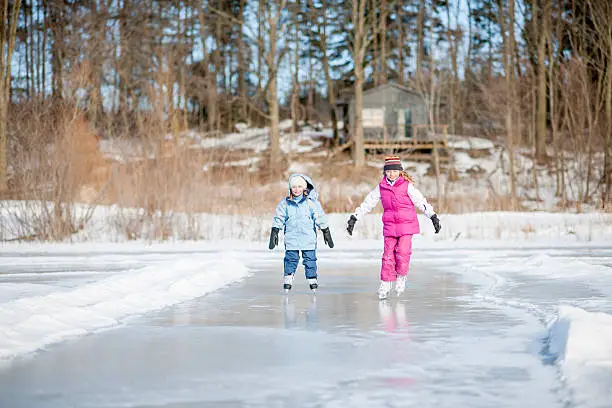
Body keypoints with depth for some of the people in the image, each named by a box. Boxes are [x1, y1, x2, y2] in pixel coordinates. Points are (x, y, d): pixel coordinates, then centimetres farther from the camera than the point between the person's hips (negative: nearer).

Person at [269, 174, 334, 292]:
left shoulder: (312, 202, 0)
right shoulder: (285, 203, 3)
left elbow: (320, 219, 5)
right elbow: (278, 220, 7)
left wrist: (326, 233, 8)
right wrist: (274, 234, 3)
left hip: (308, 238, 0)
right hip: (291, 237, 1)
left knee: (310, 259, 1)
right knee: (291, 259, -1)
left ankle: (312, 280, 10)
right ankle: (287, 280, 7)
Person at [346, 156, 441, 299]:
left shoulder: (407, 186, -3)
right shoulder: (381, 188, 6)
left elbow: (421, 202, -1)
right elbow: (367, 203, 12)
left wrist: (433, 217, -4)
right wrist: (354, 218, 11)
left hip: (406, 225, -2)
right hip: (389, 226, 3)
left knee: (403, 251, -15)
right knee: (388, 255, 0)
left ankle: (401, 277, 10)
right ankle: (386, 284, 9)